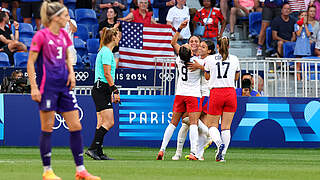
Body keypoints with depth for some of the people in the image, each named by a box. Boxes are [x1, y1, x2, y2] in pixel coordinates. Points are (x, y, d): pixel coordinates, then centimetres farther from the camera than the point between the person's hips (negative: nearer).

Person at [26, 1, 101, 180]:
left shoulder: (64, 34, 10)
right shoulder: (41, 36, -10)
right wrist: (34, 87, -14)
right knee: (47, 128, -1)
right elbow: (31, 62, -9)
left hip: (64, 85, 7)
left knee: (76, 126, 3)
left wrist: (71, 72, 6)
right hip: (47, 87, -7)